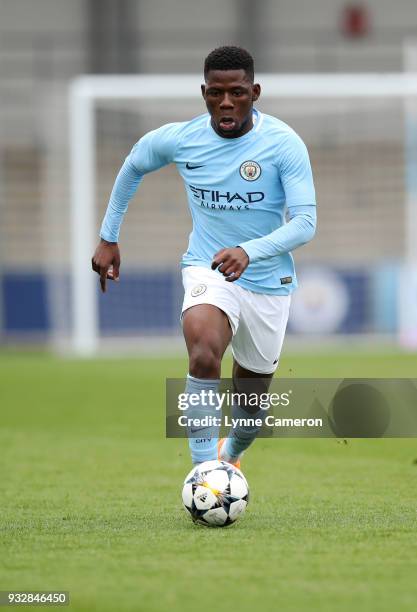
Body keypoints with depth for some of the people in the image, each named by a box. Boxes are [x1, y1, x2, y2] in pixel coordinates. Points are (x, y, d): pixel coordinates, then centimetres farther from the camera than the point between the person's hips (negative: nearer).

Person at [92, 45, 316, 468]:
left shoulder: (284, 144, -15)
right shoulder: (179, 139, -9)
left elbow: (305, 222, -21)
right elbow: (132, 167, 13)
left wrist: (249, 252, -37)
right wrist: (108, 238, 14)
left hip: (268, 282, 1)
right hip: (207, 271, -1)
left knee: (251, 401, 14)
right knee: (204, 355, -33)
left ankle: (231, 456, 49)